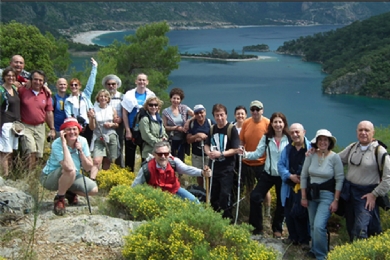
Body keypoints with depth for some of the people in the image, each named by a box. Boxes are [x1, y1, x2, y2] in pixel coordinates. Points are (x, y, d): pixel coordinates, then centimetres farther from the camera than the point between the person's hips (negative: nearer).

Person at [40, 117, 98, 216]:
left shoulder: (82, 141, -11)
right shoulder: (57, 144, -28)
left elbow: (88, 168, -9)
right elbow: (69, 167, -43)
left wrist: (81, 151, -23)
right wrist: (64, 143, -38)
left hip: (72, 178, 6)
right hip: (49, 178, -6)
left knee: (94, 189, -9)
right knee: (70, 170, -37)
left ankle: (70, 193, 19)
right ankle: (59, 199, -13)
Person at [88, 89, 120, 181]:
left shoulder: (112, 110, 6)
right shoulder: (94, 110, 0)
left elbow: (117, 124, 14)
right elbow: (92, 127, -1)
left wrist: (112, 124, -7)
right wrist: (92, 118, -18)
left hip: (111, 137, 2)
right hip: (98, 138, -2)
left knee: (107, 162, 9)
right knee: (97, 161, -18)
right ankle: (91, 180, -26)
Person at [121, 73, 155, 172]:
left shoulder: (151, 95, 2)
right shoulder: (129, 94, -2)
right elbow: (124, 113, -2)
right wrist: (128, 131, -7)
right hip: (131, 130, -1)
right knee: (129, 155, 4)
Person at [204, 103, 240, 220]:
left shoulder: (232, 129, -11)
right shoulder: (212, 129, 7)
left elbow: (235, 149, -13)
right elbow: (206, 145, 14)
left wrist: (220, 154, -22)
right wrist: (208, 152, -7)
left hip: (227, 168, -6)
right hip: (214, 167, 6)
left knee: (225, 195, -9)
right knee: (213, 195, 14)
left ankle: (227, 219, 4)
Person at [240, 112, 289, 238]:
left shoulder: (289, 138, -9)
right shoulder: (266, 138, 0)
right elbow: (258, 153, -5)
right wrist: (245, 153, -20)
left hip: (283, 175, -2)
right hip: (268, 174, 2)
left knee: (281, 203, 10)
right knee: (255, 197, -7)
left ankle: (277, 228, 30)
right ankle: (257, 227, 8)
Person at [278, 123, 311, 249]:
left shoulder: (311, 148, -10)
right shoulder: (287, 149, 8)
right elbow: (280, 165, 7)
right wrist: (290, 176, -8)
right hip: (289, 187, 5)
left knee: (298, 213, -7)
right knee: (288, 213, 12)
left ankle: (304, 239, 12)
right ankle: (293, 237, 31)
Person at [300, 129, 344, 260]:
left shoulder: (335, 157, -11)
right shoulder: (311, 155, -4)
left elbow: (339, 180, -8)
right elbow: (303, 176, 3)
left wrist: (336, 200, -9)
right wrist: (303, 197, 3)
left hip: (327, 195, -4)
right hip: (311, 194, 4)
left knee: (319, 226, -15)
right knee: (313, 226, 13)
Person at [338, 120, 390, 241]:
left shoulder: (379, 151, -9)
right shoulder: (352, 148, 7)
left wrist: (374, 194, -11)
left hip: (366, 194, -6)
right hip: (349, 191, 6)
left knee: (360, 229, -16)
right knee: (351, 228, 12)